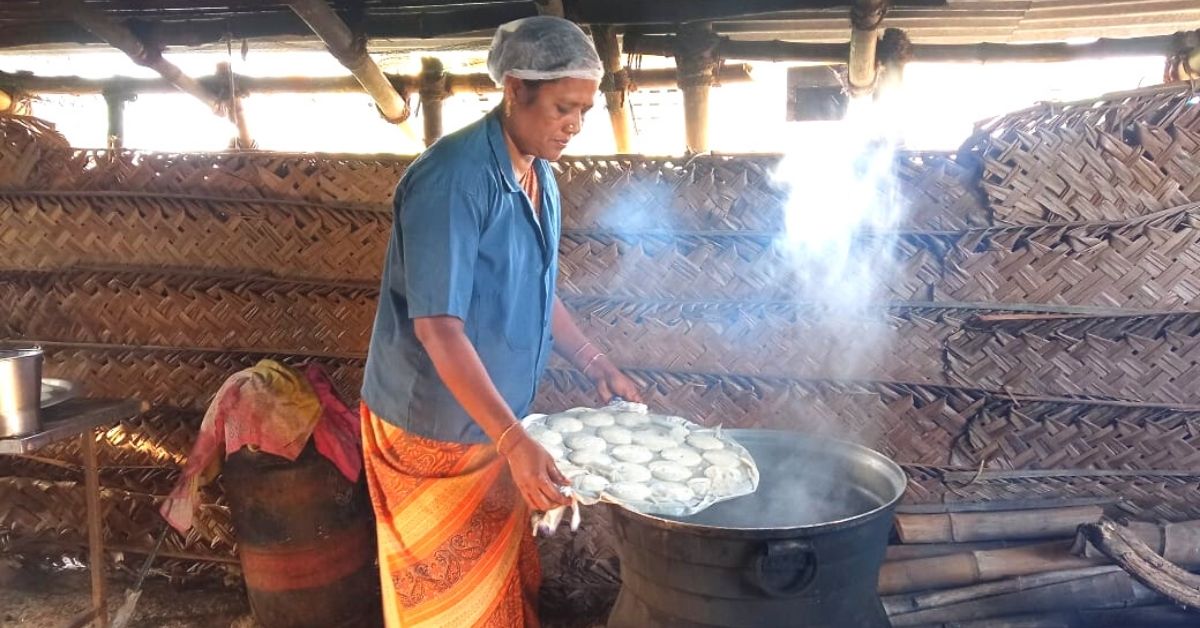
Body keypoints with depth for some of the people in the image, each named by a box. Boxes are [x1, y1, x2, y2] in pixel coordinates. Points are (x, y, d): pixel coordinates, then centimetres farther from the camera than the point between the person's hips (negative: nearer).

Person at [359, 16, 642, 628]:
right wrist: (514, 439, -33)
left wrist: (595, 364, 7)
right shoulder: (452, 176, -24)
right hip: (434, 426, -7)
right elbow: (437, 327, -28)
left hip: (495, 423, 8)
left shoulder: (540, 177, 4)